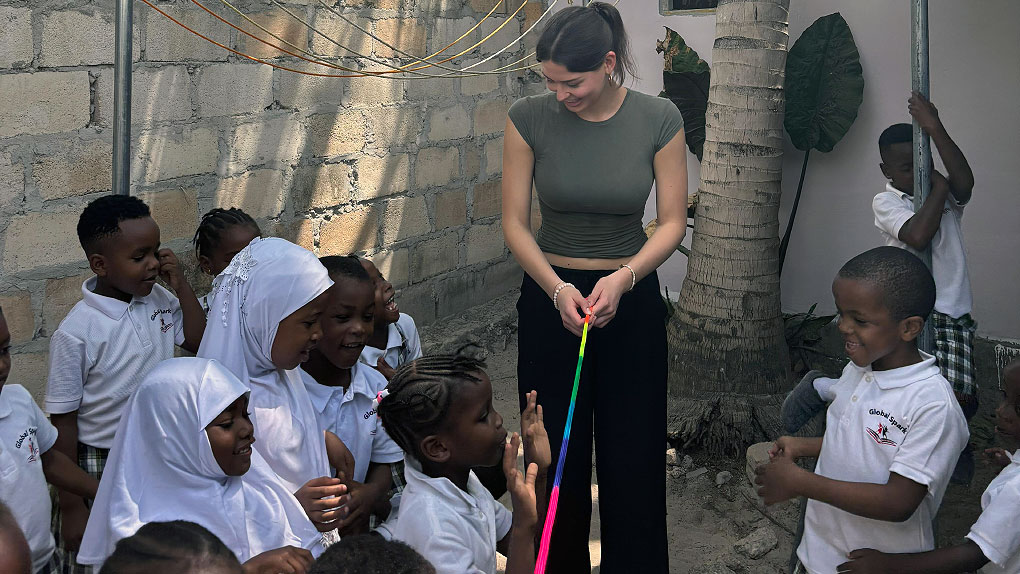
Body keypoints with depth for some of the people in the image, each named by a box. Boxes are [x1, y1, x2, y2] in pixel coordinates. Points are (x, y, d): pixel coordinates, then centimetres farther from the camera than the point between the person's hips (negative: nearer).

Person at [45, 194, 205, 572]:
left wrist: (180, 285, -5)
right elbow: (63, 422, -15)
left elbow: (198, 342, 10)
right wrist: (70, 505, -12)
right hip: (100, 469, -5)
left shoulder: (159, 300, -5)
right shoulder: (75, 334, -20)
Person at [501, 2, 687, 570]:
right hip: (551, 294, 0)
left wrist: (622, 279, -22)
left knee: (633, 454, 4)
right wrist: (557, 289, -20)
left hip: (632, 296, 0)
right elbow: (515, 222, -6)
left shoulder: (659, 119, -10)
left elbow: (672, 222, -6)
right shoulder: (529, 119, -10)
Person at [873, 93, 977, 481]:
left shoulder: (948, 197, 9)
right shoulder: (885, 202, 1)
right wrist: (938, 188, -6)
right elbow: (918, 235, -18)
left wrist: (936, 129, -22)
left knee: (959, 397, -13)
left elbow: (964, 182, -17)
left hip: (950, 312, 1)